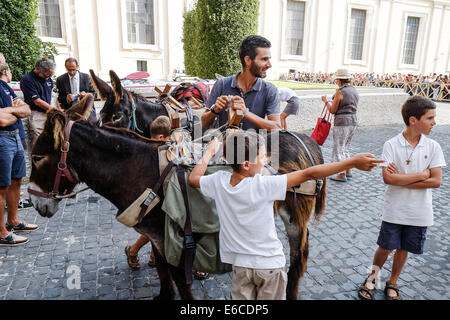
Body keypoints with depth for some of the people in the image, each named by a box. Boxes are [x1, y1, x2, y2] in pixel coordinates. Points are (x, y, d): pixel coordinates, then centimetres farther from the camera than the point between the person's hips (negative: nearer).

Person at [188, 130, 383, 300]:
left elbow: (192, 179, 7)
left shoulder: (218, 181, -14)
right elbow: (308, 174, -27)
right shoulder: (263, 185, -27)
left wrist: (209, 152, 18)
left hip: (240, 263, 3)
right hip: (269, 263, -3)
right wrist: (353, 162, -23)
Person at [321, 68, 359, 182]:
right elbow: (353, 107, 17)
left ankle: (342, 175, 6)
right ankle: (348, 171, 27)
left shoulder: (340, 92, -13)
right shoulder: (354, 90, 11)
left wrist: (325, 101, 5)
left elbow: (333, 110, -10)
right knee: (346, 147, 21)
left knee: (339, 148, 2)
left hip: (342, 121, -8)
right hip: (353, 119, 9)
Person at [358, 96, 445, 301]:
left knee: (403, 249, 16)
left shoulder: (433, 147, -4)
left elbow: (436, 181, -10)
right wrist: (422, 174, -16)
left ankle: (392, 283, 37)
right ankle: (372, 277, 35)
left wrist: (401, 179, -16)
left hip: (419, 212, 3)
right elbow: (388, 178, -21)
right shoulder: (391, 145, -13)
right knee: (386, 247, 9)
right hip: (395, 209, -2)